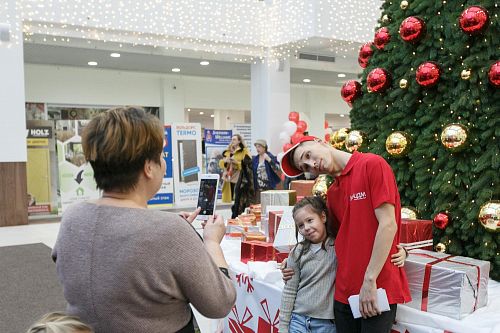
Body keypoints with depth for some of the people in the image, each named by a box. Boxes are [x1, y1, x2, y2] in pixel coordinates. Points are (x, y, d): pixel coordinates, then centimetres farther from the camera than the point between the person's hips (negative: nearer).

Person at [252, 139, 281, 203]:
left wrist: (269, 160, -21)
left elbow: (277, 169, -15)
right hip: (258, 189, 4)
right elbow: (252, 173, 12)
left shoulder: (271, 157, -3)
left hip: (269, 188, -4)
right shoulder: (254, 159, 8)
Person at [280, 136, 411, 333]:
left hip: (377, 289, -6)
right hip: (344, 291, 6)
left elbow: (388, 225, -14)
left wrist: (370, 280, -15)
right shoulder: (332, 193, 11)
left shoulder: (372, 165, -9)